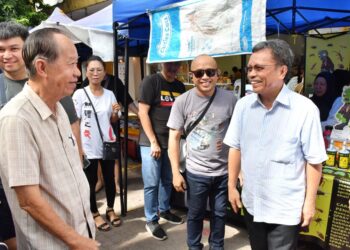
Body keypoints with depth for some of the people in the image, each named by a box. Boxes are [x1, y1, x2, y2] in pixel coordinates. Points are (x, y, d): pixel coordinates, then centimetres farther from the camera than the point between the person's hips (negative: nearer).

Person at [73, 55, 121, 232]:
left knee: (110, 179, 12)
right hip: (88, 146, -3)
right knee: (91, 181, 8)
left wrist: (115, 113, -10)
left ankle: (110, 210, 32)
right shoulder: (79, 94, -7)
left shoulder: (109, 94, 4)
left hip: (108, 144, 3)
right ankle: (95, 214, 26)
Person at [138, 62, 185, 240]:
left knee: (167, 180, 16)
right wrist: (153, 142, -15)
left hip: (171, 141, 6)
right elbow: (143, 113, -12)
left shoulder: (180, 86, 9)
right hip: (151, 143, -5)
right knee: (152, 183, 1)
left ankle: (164, 210, 36)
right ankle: (151, 220, 16)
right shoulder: (150, 81, -8)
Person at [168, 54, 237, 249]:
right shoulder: (182, 102, -8)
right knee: (195, 215, 16)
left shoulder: (230, 99, -7)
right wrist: (176, 172, -7)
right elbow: (174, 138, -4)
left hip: (224, 170, 1)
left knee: (220, 213, 19)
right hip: (196, 172, -1)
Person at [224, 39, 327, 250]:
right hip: (252, 203, 5)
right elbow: (236, 148, 4)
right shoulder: (243, 105, -3)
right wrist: (232, 186, 6)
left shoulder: (305, 109, -17)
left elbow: (314, 160, -11)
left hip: (286, 209, -4)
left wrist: (309, 202, -8)